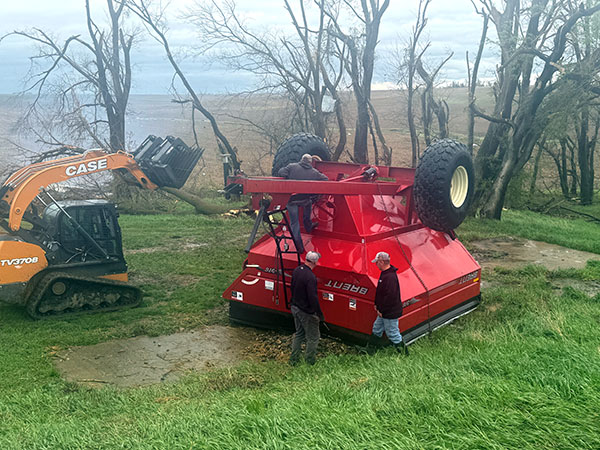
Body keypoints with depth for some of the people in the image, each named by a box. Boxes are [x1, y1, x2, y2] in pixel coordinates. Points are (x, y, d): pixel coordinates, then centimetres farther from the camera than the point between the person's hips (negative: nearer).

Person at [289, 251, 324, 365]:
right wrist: (320, 314, -16)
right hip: (306, 313, -9)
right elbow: (313, 298, -27)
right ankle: (310, 361, 19)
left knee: (299, 334, 23)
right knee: (313, 337, 9)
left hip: (295, 308, 9)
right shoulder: (310, 277, -28)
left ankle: (293, 360, 30)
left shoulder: (296, 270, -1)